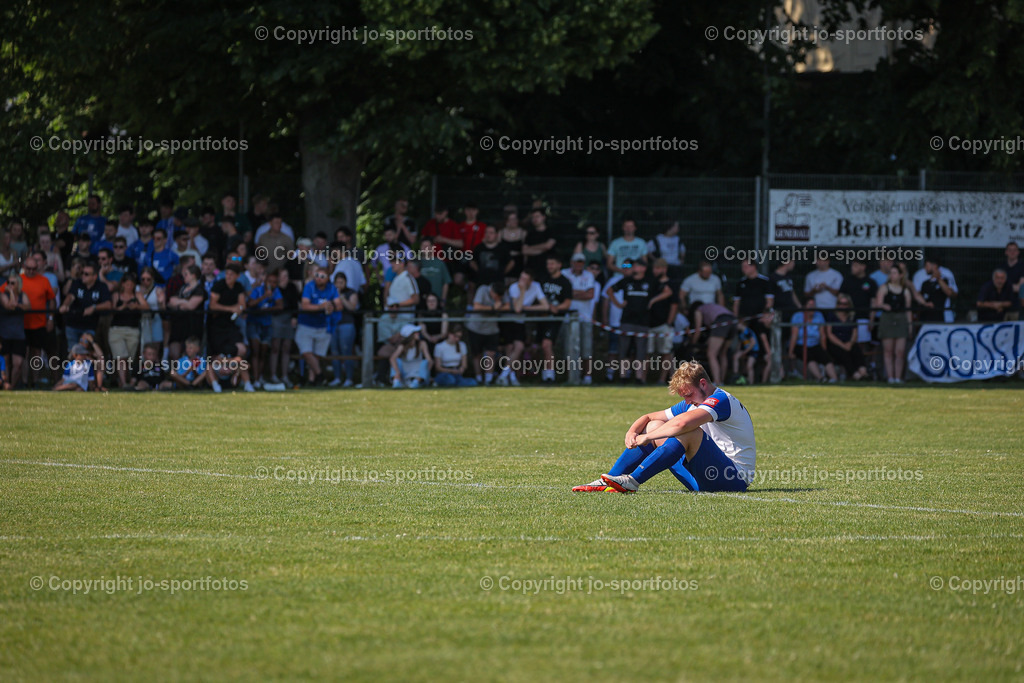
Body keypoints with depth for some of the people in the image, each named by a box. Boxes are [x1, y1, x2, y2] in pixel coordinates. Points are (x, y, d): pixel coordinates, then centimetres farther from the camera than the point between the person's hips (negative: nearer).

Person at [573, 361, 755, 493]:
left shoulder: (721, 399, -16)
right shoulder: (691, 404, 14)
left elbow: (682, 422, -33)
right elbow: (648, 418, 18)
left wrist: (647, 438, -22)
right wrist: (632, 432, -5)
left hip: (735, 480, -9)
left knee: (688, 433, -32)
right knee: (655, 426, 5)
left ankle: (632, 482, -30)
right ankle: (607, 482, -4)